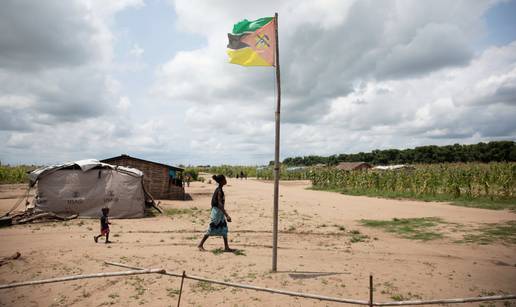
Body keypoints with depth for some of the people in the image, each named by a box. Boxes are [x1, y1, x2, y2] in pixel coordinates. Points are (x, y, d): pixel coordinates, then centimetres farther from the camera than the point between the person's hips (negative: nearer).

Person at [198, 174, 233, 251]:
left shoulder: (219, 190, 8)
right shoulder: (219, 191, -20)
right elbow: (219, 204, -28)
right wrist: (227, 215, -33)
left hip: (220, 212, 9)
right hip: (217, 211, -9)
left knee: (224, 229, 8)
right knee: (211, 229, 0)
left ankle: (226, 247, 12)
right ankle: (200, 245, 13)